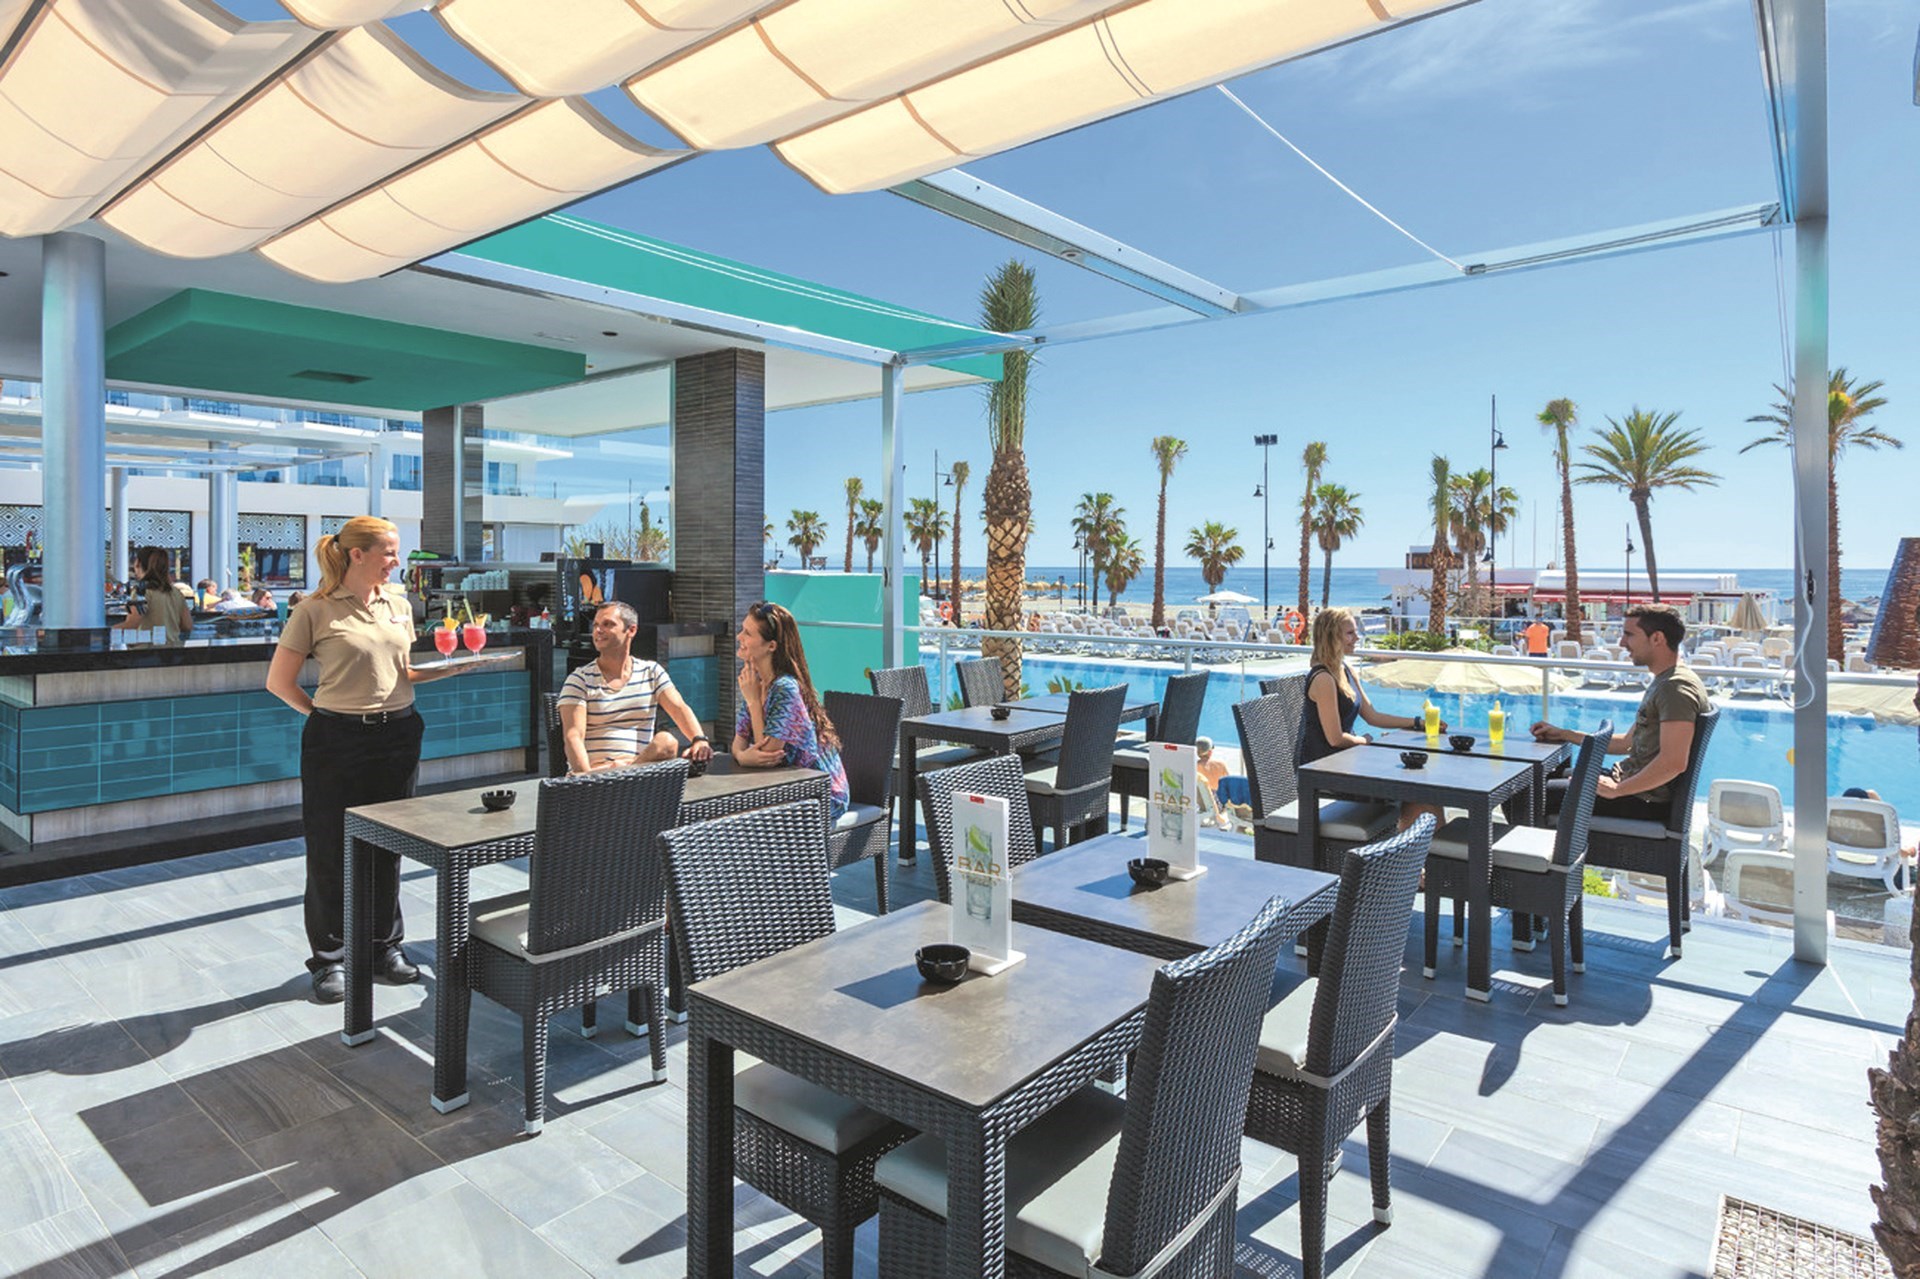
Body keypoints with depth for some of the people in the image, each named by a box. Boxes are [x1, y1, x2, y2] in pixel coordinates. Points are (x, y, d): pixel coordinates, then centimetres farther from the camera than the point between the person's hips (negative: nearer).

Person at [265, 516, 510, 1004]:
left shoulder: (398, 603, 9)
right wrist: (323, 714, 1)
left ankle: (386, 946, 28)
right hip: (336, 741, -5)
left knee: (387, 845, 13)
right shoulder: (316, 610, -7)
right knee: (331, 849, 5)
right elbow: (279, 681, -3)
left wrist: (453, 667, 2)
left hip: (397, 735, 5)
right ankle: (330, 956, 21)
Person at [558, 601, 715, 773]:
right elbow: (573, 735, -8)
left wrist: (699, 740, -24)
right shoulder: (579, 680, 5)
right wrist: (586, 775, -29)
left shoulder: (651, 672, 13)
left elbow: (679, 708, -1)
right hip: (593, 770, -4)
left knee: (666, 741, -31)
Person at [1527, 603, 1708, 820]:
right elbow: (1628, 743, 23)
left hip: (1644, 802, -11)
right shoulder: (1662, 682, 17)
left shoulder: (1676, 688, -18)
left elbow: (1674, 763, -29)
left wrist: (1616, 790, -22)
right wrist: (1564, 734, 21)